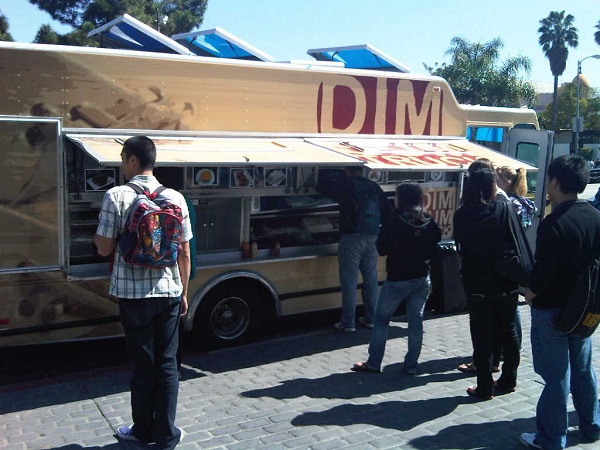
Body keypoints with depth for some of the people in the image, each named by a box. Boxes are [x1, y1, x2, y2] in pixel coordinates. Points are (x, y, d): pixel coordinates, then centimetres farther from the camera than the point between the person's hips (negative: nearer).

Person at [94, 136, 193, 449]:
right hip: (169, 292, 2)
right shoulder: (175, 198, 1)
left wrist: (97, 235, 15)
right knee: (167, 363, 10)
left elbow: (104, 248, -7)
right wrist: (184, 291, 14)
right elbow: (185, 252, 3)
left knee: (143, 363, 10)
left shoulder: (116, 196, -9)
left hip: (133, 294, -2)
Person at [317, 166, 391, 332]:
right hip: (372, 238, 6)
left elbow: (321, 185, -1)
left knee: (349, 282, -1)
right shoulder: (374, 187, 10)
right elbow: (388, 211, 13)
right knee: (371, 280, 15)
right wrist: (382, 230, 22)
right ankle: (371, 319, 23)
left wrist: (335, 176, 13)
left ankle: (348, 323, 3)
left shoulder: (346, 185, -6)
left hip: (352, 238, -5)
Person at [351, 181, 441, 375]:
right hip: (422, 279, 4)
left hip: (397, 280, -4)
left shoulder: (394, 222, -16)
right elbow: (434, 249, 8)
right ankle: (411, 365, 13)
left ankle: (373, 363, 12)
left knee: (381, 319, 9)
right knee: (416, 321, 9)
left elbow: (382, 249, -9)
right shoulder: (430, 222, -1)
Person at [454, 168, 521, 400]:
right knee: (508, 331, 17)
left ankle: (484, 387, 11)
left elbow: (460, 247, 1)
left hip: (477, 285, -1)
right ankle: (508, 380, 27)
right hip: (507, 284, 2)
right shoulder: (506, 209, -7)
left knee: (482, 337, 6)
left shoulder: (462, 215, -9)